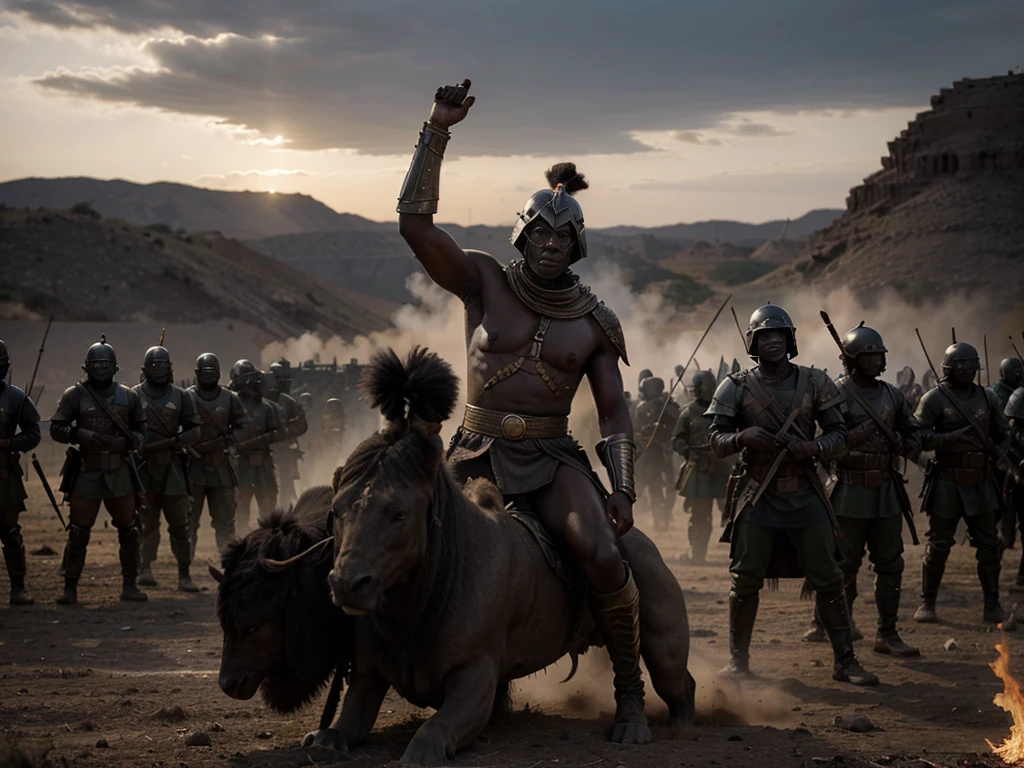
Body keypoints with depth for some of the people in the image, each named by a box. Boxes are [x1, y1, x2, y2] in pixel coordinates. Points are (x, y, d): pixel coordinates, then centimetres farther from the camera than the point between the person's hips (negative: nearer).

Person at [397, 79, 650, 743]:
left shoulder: (594, 322, 7)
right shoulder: (484, 283, 3)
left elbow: (614, 412, 10)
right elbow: (415, 220, -8)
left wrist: (623, 490, -3)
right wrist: (438, 132, -14)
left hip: (552, 460, 0)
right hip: (477, 454, 0)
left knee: (605, 558, -23)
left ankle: (630, 695, -6)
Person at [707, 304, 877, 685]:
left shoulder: (814, 383, 4)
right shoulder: (737, 388, 1)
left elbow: (840, 433, 5)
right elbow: (716, 442, 0)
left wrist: (813, 447, -16)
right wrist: (743, 437, -21)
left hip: (805, 496, 1)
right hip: (757, 498, -1)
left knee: (828, 579, 0)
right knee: (746, 581, 2)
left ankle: (845, 661, 8)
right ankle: (738, 659, 16)